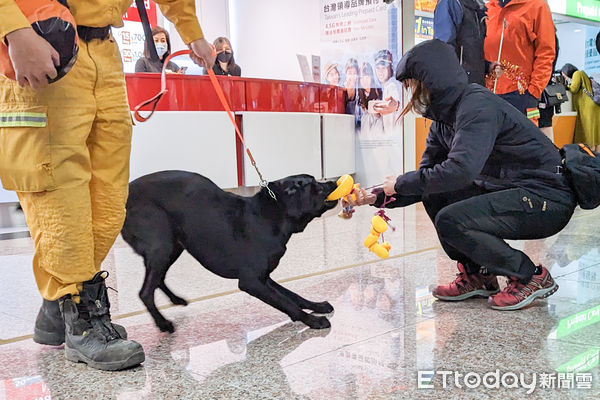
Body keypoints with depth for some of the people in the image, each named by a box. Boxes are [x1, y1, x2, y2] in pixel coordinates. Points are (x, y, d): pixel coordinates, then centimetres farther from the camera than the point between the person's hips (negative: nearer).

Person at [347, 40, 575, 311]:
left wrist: (401, 184, -20)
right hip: (508, 191, 9)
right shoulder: (443, 118, 9)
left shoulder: (478, 105, -20)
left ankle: (532, 277, -4)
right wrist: (379, 197, -1)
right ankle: (477, 275, 12)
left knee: (449, 220, -22)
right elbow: (427, 174, 11)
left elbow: (460, 170, -33)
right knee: (434, 195, 6)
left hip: (549, 198, -9)